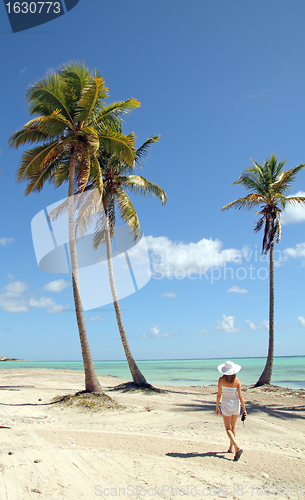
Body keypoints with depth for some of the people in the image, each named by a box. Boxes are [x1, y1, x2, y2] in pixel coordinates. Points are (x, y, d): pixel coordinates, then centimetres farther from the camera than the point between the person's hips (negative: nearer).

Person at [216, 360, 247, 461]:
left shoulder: (221, 380, -10)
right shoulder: (237, 381, -8)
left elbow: (219, 395, -5)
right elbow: (240, 396, -8)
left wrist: (217, 407, 6)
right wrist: (244, 409, -1)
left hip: (226, 405, -3)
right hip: (236, 404, 3)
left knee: (228, 429, -1)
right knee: (232, 427, 20)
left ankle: (237, 447, -22)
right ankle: (231, 448, 30)